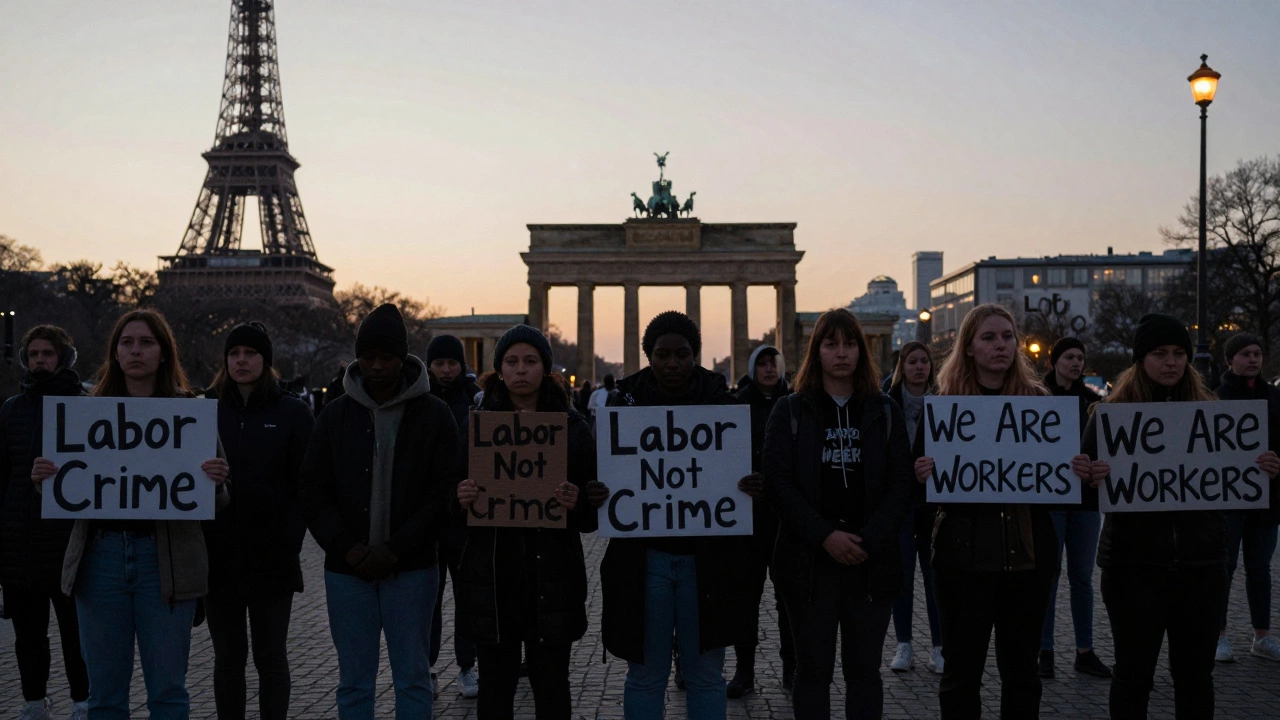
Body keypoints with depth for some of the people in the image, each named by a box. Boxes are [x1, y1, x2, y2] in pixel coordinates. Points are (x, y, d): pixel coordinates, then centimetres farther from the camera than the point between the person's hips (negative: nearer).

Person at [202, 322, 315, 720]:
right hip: (218, 557, 2)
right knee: (227, 657, 11)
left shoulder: (292, 412, 0)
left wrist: (290, 541, -13)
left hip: (272, 559, -2)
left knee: (270, 657, 7)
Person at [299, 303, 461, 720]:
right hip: (347, 570, 2)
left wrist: (394, 549, -12)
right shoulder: (336, 414, 5)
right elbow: (312, 489, 2)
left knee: (413, 678, 6)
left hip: (411, 568, -2)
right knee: (354, 682, 10)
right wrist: (348, 548, -10)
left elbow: (444, 491, -6)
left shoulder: (434, 415, -1)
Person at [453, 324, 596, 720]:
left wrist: (576, 504, -19)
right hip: (492, 573, 1)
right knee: (496, 680, 7)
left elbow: (593, 511, 3)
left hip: (553, 573, -1)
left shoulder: (573, 426, 3)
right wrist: (460, 500, -15)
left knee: (551, 681, 6)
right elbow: (458, 495, 7)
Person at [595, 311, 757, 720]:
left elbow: (746, 469, 3)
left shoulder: (720, 399, 1)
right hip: (644, 556, 0)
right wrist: (594, 494, -20)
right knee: (646, 675, 9)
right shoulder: (626, 401, 1)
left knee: (706, 675, 10)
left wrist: (754, 491, -20)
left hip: (707, 558, 0)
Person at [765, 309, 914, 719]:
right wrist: (825, 536, -16)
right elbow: (778, 482, -6)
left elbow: (900, 484, 1)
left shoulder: (885, 413, 8)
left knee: (864, 668, 7)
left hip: (872, 562, 1)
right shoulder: (790, 412, 4)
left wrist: (870, 540, -13)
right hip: (809, 560, -1)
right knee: (813, 668, 5)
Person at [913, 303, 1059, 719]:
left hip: (1027, 553, 2)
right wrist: (922, 476, -21)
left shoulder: (1038, 400, 6)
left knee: (1021, 669, 13)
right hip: (965, 553, -2)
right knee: (961, 670, 4)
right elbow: (920, 473, 1)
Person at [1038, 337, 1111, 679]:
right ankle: (1045, 650, 9)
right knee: (1048, 575, 1)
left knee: (1082, 577, 9)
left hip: (1086, 499, 4)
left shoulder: (1092, 401, 10)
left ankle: (1085, 651, 16)